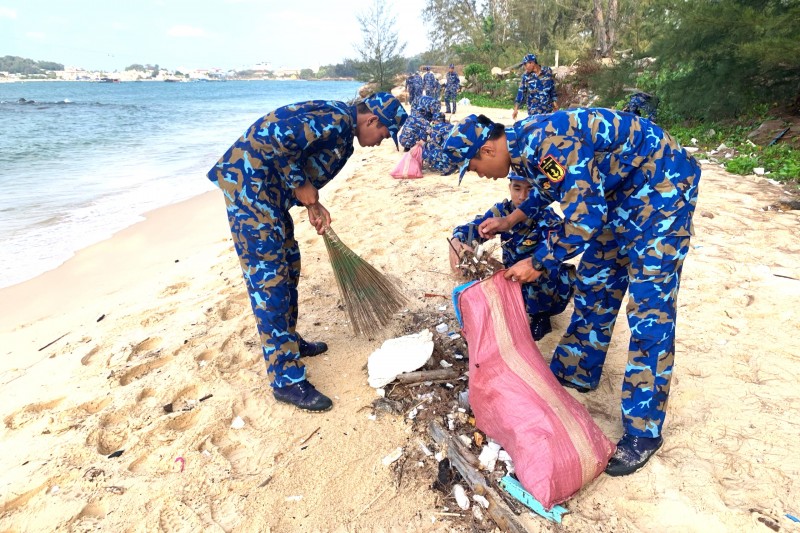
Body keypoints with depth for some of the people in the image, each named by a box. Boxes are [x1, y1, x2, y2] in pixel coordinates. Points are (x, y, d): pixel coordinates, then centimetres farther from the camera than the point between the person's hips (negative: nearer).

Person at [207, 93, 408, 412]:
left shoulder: (341, 131, 16)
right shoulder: (338, 120, -16)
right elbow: (278, 138, -26)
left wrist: (312, 204, 5)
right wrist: (302, 187, -15)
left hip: (267, 189, 11)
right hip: (248, 184, -10)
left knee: (288, 265, 17)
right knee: (268, 278, -9)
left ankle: (288, 341, 34)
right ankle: (286, 380, -2)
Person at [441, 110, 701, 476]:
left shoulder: (546, 144, -29)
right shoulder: (525, 142, 0)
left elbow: (585, 217, -28)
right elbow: (551, 186, 19)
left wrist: (538, 264, -18)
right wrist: (509, 221, 15)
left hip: (661, 185, -10)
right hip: (622, 188, 10)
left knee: (649, 307, -9)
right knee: (593, 281, 14)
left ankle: (643, 431, 1)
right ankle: (576, 371, 31)